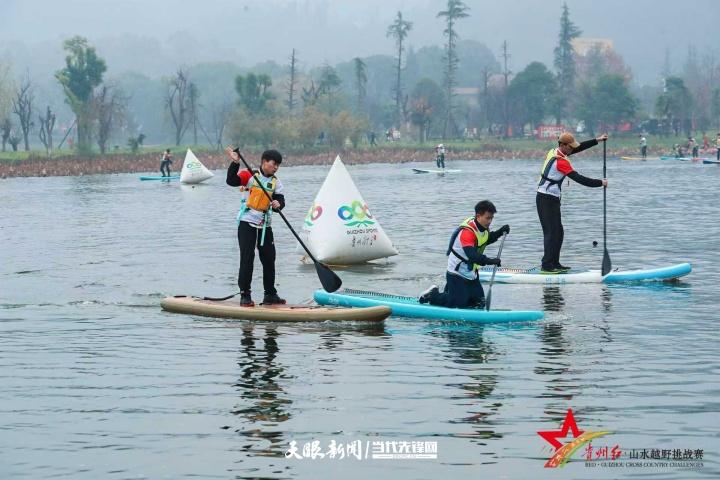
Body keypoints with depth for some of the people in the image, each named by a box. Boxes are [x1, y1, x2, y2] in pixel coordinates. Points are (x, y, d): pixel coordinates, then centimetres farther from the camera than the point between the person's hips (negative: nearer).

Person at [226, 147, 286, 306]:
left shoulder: (276, 183, 7)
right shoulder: (249, 176, -7)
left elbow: (280, 200, -3)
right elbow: (231, 181, -20)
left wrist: (278, 204, -26)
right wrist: (235, 163, -32)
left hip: (265, 224, 5)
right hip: (247, 222, -5)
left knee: (269, 259, 9)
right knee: (247, 258, -8)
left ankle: (270, 294, 19)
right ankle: (245, 295, -2)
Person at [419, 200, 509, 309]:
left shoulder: (482, 227, -1)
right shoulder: (467, 232, -29)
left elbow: (486, 240, 21)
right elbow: (472, 256, -41)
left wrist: (500, 232, 4)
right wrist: (490, 261, -50)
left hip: (471, 273, 9)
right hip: (457, 275, -9)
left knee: (479, 303, 9)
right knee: (458, 304, -7)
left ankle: (448, 292, 27)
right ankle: (433, 296, 16)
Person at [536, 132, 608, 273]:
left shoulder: (553, 152, 8)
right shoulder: (561, 161, -19)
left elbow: (578, 148, 16)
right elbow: (579, 179, -19)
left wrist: (597, 140, 15)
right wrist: (600, 183, -11)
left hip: (551, 200, 10)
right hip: (547, 200, -10)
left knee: (558, 232, 13)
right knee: (551, 232, -11)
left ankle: (554, 263, 16)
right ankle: (547, 266, -13)